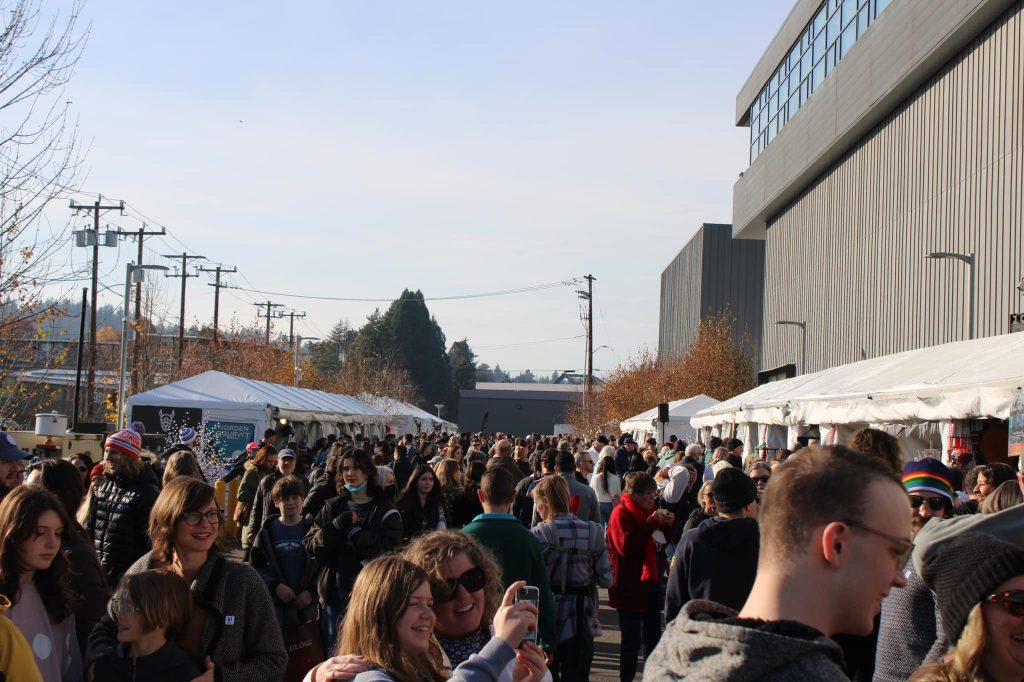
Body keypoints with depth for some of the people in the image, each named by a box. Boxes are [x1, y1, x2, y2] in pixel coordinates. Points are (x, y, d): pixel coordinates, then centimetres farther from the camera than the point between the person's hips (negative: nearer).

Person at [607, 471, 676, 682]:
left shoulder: (648, 511, 13)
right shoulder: (621, 513, -12)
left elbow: (664, 540, 22)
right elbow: (627, 546, -25)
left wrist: (668, 524, 1)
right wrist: (652, 522, -25)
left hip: (650, 583, 8)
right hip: (630, 587, -8)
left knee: (653, 637, 14)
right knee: (632, 641, -1)